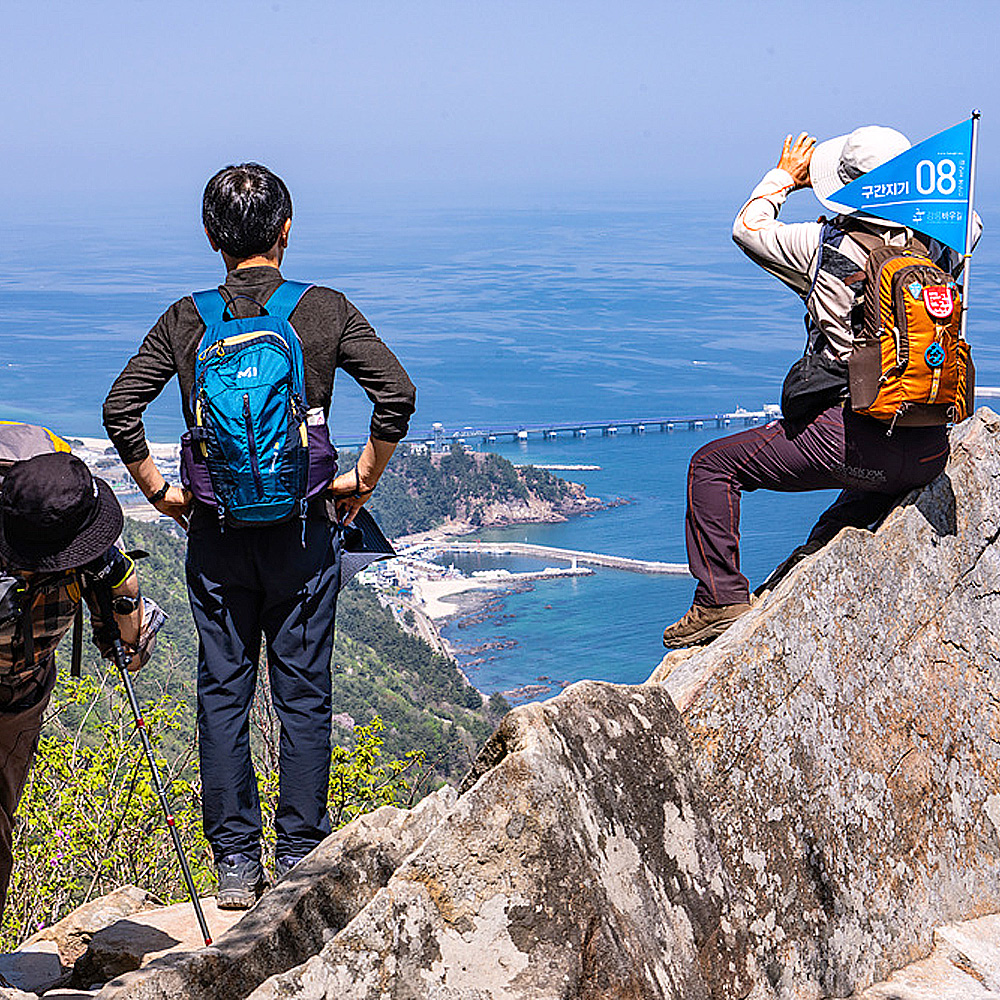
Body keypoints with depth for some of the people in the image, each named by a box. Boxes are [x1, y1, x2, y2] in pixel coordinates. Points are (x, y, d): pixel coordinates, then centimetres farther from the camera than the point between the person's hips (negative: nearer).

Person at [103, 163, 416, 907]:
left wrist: (160, 491, 5)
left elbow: (121, 408, -5)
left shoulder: (188, 319, 1)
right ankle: (299, 861, 12)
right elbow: (397, 393, -12)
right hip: (303, 529, -1)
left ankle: (234, 866, 12)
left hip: (216, 532, 1)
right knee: (303, 696, 7)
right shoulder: (325, 311, -3)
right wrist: (363, 480, -1)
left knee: (222, 695, 9)